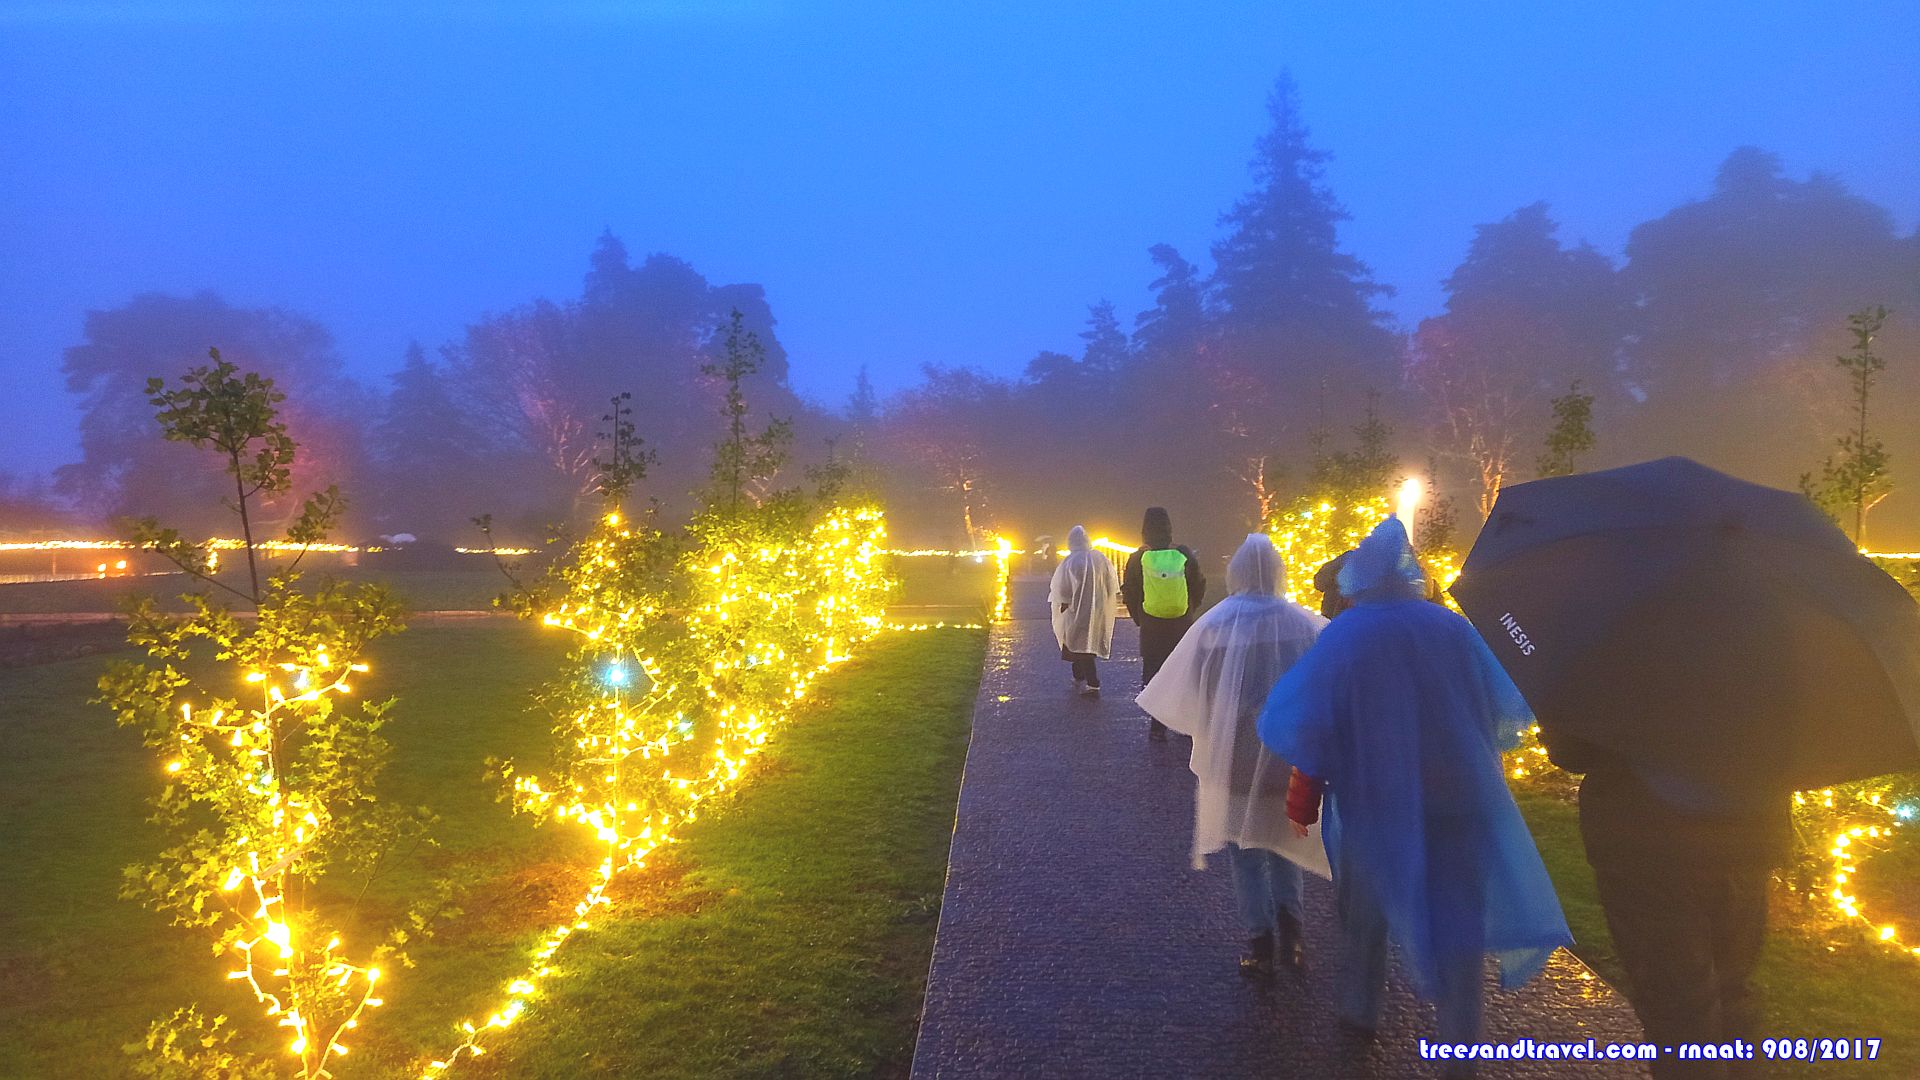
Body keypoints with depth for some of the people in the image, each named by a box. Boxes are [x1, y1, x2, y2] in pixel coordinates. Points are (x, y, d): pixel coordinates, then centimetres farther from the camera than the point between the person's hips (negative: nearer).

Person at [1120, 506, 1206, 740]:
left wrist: (1139, 618, 12)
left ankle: (1157, 725, 4)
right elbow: (1199, 588, 3)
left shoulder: (1137, 558, -6)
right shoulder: (1185, 555, -4)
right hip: (1182, 625, 1)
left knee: (1152, 676, 7)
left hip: (1151, 627, -1)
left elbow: (1129, 593, 0)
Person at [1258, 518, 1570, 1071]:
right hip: (1458, 798, 1)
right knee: (1457, 917, 9)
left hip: (1376, 802, -1)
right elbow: (1507, 712, 4)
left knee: (1367, 910, 19)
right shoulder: (1454, 628, -4)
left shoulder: (1342, 637, -10)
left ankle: (1360, 1011, 33)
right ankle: (1460, 1046, 12)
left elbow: (1307, 722, -13)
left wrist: (1304, 796, -3)